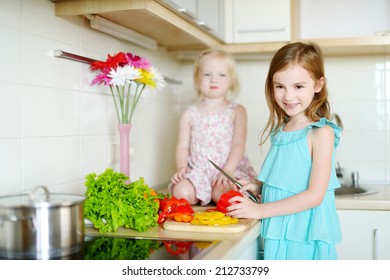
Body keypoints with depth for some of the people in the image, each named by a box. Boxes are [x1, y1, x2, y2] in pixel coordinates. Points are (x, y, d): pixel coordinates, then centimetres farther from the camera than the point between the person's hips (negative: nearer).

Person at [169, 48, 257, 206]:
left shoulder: (236, 111, 5)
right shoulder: (190, 114, 9)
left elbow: (238, 144, -4)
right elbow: (183, 146, 7)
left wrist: (227, 171, -18)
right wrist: (182, 167, -12)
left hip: (231, 169, -2)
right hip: (198, 171, 2)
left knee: (222, 193, -34)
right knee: (181, 192, -27)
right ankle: (204, 196, 2)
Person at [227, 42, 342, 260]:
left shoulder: (321, 133, -13)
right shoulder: (280, 130, 8)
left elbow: (315, 195, -18)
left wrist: (259, 210, -19)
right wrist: (258, 186, -2)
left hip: (305, 235, -6)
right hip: (277, 233, 6)